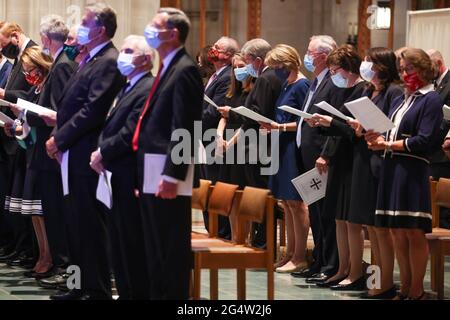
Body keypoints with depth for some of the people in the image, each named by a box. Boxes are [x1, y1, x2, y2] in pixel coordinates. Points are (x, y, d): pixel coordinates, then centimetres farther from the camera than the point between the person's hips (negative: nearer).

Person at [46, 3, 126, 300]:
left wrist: (60, 138, -15)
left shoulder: (109, 63, -14)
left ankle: (98, 290, 3)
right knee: (75, 222, 14)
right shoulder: (90, 60, 17)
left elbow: (92, 110, -21)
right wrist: (60, 138, 7)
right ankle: (82, 285, 22)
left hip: (87, 155, -10)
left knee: (90, 224, -4)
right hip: (74, 154, 10)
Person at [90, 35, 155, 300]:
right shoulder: (128, 88, 18)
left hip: (132, 177, -10)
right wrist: (102, 153, 4)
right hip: (119, 177, 10)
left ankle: (140, 294, 1)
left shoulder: (149, 89, -14)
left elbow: (130, 132, -20)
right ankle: (126, 293, 21)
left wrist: (103, 153, -12)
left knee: (133, 243, -5)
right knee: (120, 241, 14)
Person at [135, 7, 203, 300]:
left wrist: (171, 176, -22)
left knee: (172, 247, -4)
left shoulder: (185, 70, -13)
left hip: (167, 171, -10)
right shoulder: (168, 68, 17)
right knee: (156, 247, 15)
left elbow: (183, 128, -19)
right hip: (151, 171, 10)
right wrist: (142, 175, 17)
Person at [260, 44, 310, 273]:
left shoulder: (302, 86, -12)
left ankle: (300, 258, -1)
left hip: (295, 149, -9)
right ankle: (290, 253, 17)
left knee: (295, 202, -5)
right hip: (283, 149, 9)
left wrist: (280, 127, -18)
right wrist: (272, 127, 3)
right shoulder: (287, 86, 15)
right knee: (286, 202, 11)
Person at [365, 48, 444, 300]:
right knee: (398, 232, 8)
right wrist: (381, 140, -4)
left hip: (413, 171, -8)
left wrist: (389, 145, -10)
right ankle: (405, 288, 14)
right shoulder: (401, 100, 20)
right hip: (392, 168, 8)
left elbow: (425, 141, -12)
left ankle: (417, 291, 0)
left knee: (414, 232, -5)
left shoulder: (431, 99, -4)